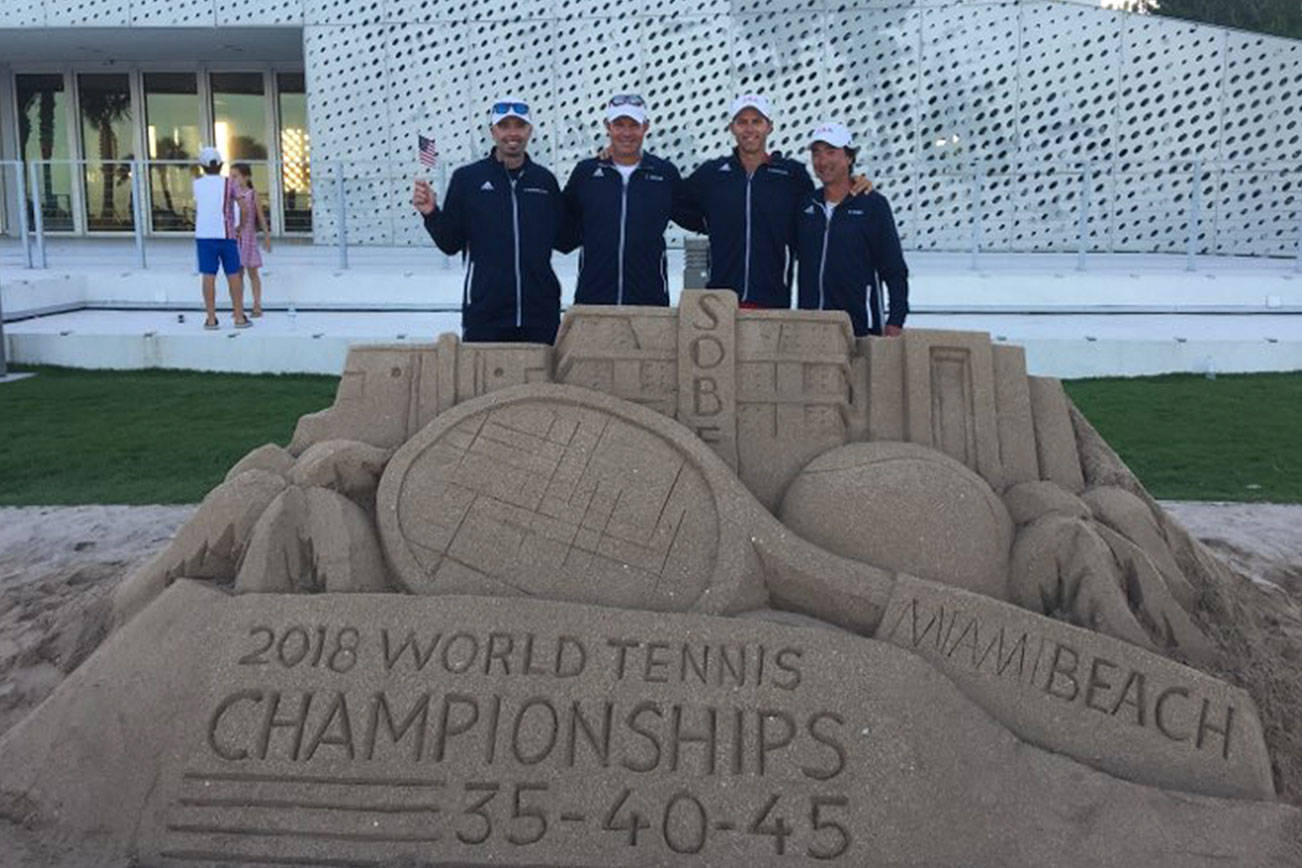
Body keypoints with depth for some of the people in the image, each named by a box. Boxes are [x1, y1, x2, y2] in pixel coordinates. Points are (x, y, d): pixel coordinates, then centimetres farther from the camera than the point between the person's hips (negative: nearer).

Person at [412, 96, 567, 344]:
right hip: (484, 314, -2)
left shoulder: (544, 180, 8)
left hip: (541, 314, 2)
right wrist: (431, 213, -13)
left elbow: (563, 239, 13)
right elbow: (451, 244, 2)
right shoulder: (467, 178, 1)